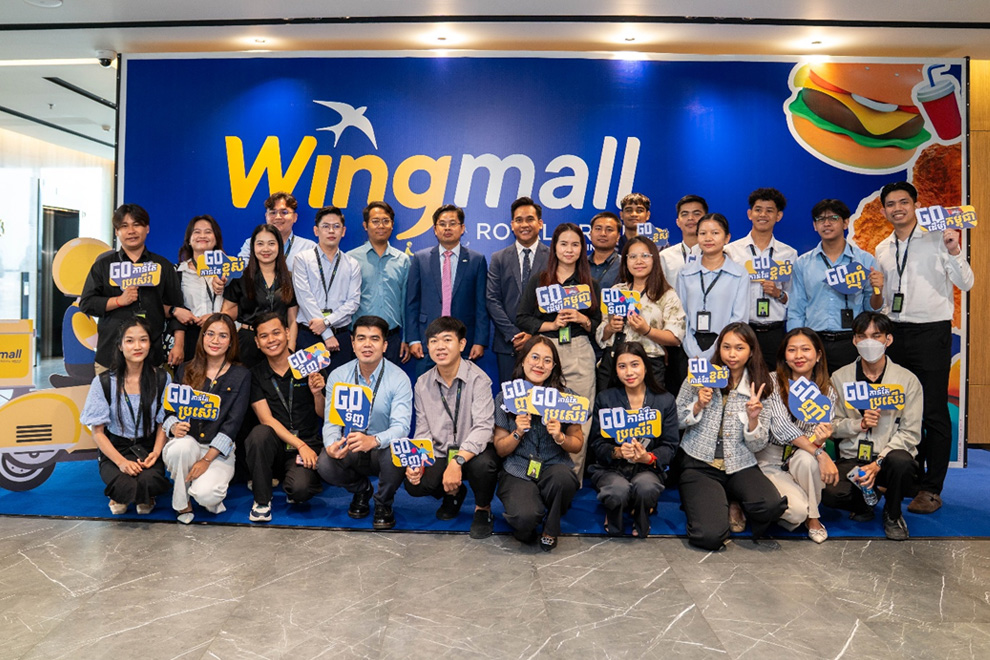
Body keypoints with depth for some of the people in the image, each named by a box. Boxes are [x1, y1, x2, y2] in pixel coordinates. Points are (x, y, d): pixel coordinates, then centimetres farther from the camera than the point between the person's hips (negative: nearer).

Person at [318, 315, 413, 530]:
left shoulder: (399, 379, -14)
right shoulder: (338, 376, -4)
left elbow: (401, 426, -24)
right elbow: (331, 421, -8)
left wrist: (374, 440, -46)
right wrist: (332, 444, -33)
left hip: (382, 450, -2)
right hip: (349, 449, 3)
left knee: (395, 452, -36)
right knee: (325, 465, -27)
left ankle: (383, 503, -2)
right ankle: (360, 489, 10)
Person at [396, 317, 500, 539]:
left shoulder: (478, 379, -16)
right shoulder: (422, 384, 1)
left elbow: (483, 427, -26)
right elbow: (423, 431, 5)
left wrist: (457, 461, -38)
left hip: (473, 452, -4)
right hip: (441, 454, 4)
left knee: (483, 464, -36)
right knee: (414, 483, -20)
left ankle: (483, 509, 0)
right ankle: (453, 493, 17)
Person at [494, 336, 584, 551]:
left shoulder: (564, 397, 0)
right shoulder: (505, 397, 1)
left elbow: (577, 445, 6)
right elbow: (500, 450, 4)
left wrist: (560, 438, -15)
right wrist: (517, 433, -15)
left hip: (555, 467, 1)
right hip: (517, 471, -1)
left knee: (564, 478, -36)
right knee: (524, 517, -31)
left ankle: (550, 532, -3)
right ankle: (526, 528, 11)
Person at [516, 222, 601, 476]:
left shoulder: (590, 284, 14)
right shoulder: (538, 280, 10)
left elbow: (598, 324, 14)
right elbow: (522, 318, 6)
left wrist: (582, 319, -6)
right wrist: (551, 325, -7)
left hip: (579, 355, 1)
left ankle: (574, 477, 7)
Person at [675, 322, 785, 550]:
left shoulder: (759, 389, 3)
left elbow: (757, 446, 4)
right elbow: (678, 421, 5)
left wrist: (753, 418, -16)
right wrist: (698, 406, -13)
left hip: (740, 466, 2)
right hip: (699, 464, -1)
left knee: (771, 505, -30)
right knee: (710, 536, -20)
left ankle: (735, 505, 5)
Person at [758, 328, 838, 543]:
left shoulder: (827, 392, 0)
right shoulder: (772, 382, -8)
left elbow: (815, 443, -4)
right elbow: (780, 426, -21)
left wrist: (819, 439, -30)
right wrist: (820, 453, -31)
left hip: (798, 461, 3)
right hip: (769, 462, -3)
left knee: (807, 458, -33)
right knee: (797, 510, -28)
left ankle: (813, 517, -7)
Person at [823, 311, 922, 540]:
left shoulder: (908, 380, -1)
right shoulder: (839, 378, 4)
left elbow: (910, 433, -5)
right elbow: (832, 426, 4)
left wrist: (877, 464, -18)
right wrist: (860, 424, -17)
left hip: (889, 455, 0)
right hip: (852, 458, 1)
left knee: (901, 462, -38)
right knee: (829, 493, -29)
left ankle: (893, 514, -2)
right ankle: (864, 503, 11)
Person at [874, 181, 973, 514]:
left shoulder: (938, 238, -4)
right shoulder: (882, 250, 12)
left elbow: (966, 283, -11)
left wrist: (954, 251, -24)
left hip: (931, 332, -5)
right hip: (897, 333, 5)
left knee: (933, 412, -3)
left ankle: (931, 489, 5)